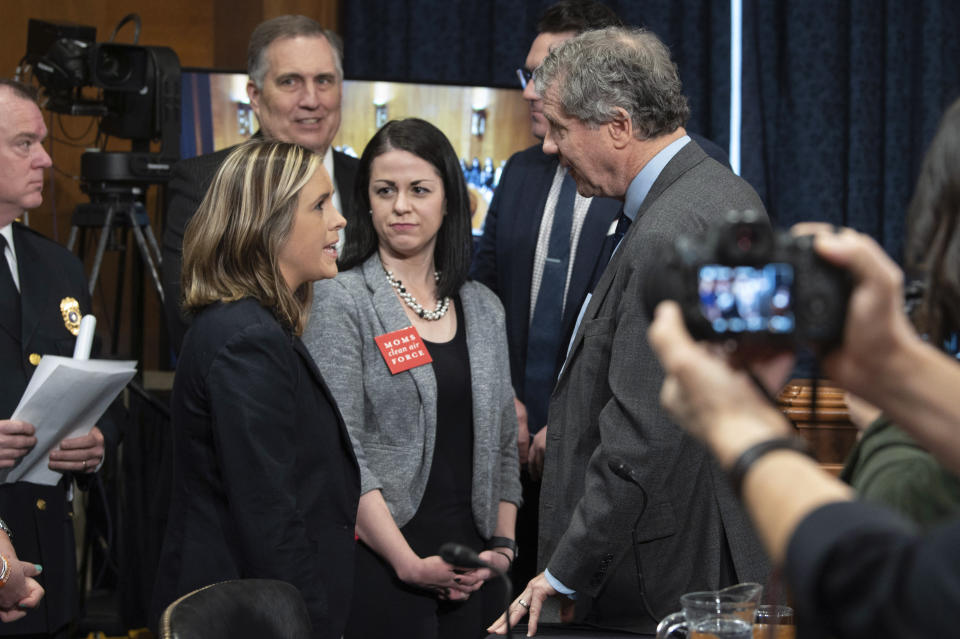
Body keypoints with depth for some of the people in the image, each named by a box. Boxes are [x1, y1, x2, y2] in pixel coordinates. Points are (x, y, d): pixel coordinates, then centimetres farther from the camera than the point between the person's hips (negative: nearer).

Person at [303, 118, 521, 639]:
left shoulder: (483, 308, 13)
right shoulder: (340, 302, -4)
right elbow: (340, 452, -11)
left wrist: (503, 547, 3)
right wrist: (410, 564, -16)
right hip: (380, 570, -5)